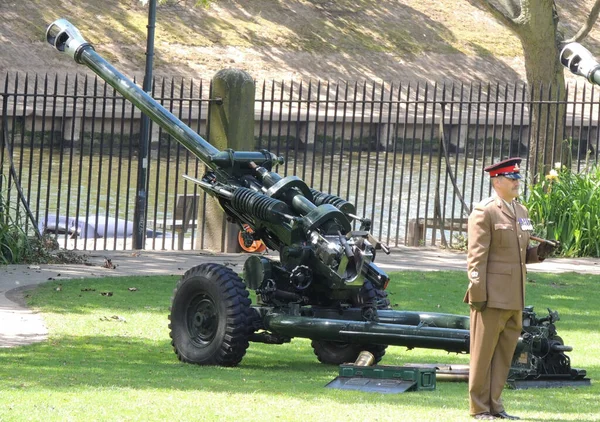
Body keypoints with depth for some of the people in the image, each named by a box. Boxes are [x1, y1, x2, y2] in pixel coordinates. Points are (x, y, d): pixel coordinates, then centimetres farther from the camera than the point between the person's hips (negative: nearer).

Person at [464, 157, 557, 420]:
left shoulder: (521, 212, 16)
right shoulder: (484, 212, -8)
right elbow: (476, 256, -12)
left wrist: (539, 252, 3)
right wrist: (477, 294, -17)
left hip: (514, 299, 8)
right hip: (492, 296, -8)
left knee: (505, 353, 10)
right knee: (484, 353, 0)